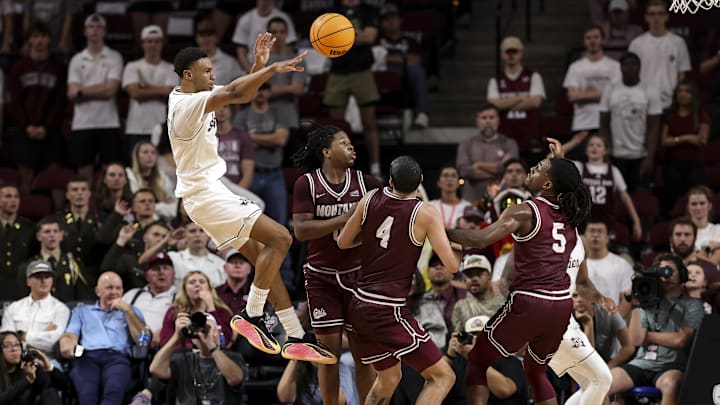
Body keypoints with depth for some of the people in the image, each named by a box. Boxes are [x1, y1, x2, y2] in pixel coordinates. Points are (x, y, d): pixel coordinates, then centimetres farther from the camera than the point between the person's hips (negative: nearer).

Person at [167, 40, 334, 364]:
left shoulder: (193, 97, 11)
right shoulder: (186, 105, -20)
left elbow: (243, 95, 18)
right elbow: (233, 93, -34)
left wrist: (258, 65, 1)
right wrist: (272, 69, -37)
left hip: (211, 192, 11)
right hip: (206, 194, -11)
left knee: (264, 257, 10)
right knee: (279, 238, -17)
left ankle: (295, 339, 11)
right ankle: (251, 316, -9)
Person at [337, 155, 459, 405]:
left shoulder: (371, 199, 2)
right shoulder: (426, 214, -12)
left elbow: (343, 242, 13)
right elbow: (452, 266, -13)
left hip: (359, 307, 7)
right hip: (388, 312, -7)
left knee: (389, 378, 26)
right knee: (442, 376, -1)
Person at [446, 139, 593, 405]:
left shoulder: (524, 212, -8)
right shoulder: (569, 215, 11)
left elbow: (481, 239, -19)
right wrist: (559, 160, 40)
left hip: (528, 303, -6)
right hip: (562, 304, 6)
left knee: (477, 361, 10)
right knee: (536, 371, 27)